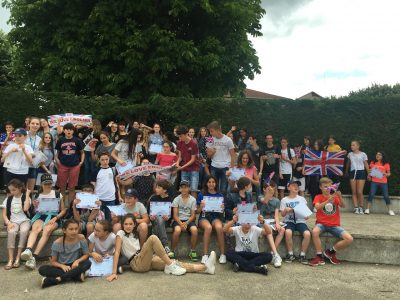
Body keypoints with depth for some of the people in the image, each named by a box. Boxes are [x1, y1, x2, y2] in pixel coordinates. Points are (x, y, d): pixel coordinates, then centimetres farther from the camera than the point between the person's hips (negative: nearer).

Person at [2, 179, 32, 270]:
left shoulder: (25, 197, 2)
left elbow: (25, 208, -19)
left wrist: (27, 195, -12)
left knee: (24, 231, -35)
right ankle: (10, 260, -29)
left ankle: (18, 258, -28)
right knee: (11, 232, -32)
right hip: (13, 221, 2)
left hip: (25, 220, -2)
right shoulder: (8, 199, 10)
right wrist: (9, 223, -13)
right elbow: (4, 215, 6)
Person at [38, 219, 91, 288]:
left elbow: (86, 255, -3)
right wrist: (62, 266, -25)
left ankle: (58, 279, -31)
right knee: (42, 269, -26)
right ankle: (77, 275, -30)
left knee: (88, 263, -29)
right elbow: (53, 262, -5)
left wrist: (77, 261, -23)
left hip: (74, 265, 0)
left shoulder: (81, 238, -11)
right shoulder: (57, 243, -12)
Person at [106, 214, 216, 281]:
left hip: (146, 260, 7)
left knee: (174, 263, -11)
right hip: (136, 263, -7)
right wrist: (114, 273, -21)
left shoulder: (134, 234, 19)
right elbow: (117, 252, -12)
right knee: (153, 238, -28)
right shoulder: (120, 234, -2)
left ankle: (205, 267, -19)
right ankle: (171, 266, -19)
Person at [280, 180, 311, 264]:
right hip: (289, 221, -1)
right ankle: (290, 254, -15)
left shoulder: (302, 199, 13)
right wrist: (285, 210, -13)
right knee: (288, 232, -35)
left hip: (300, 221, 1)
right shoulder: (284, 200, 9)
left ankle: (302, 255, -11)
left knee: (307, 234, -29)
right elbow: (282, 214, 9)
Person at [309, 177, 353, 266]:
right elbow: (317, 207, -19)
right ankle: (319, 257, -19)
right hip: (321, 223, -3)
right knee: (315, 231, -36)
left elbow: (343, 206, -10)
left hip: (334, 225, 3)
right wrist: (328, 200, -33)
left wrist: (340, 197, -30)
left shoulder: (335, 197, 9)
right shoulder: (318, 197, 3)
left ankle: (330, 251, 5)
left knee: (349, 239, -18)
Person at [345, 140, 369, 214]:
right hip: (352, 172, 4)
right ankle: (356, 208, 5)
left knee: (359, 192, -7)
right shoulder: (350, 154, 12)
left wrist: (369, 173, -3)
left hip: (361, 172, -3)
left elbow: (366, 164, 3)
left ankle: (361, 208, 5)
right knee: (354, 192, 1)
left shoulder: (363, 154, 2)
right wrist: (346, 172, 29)